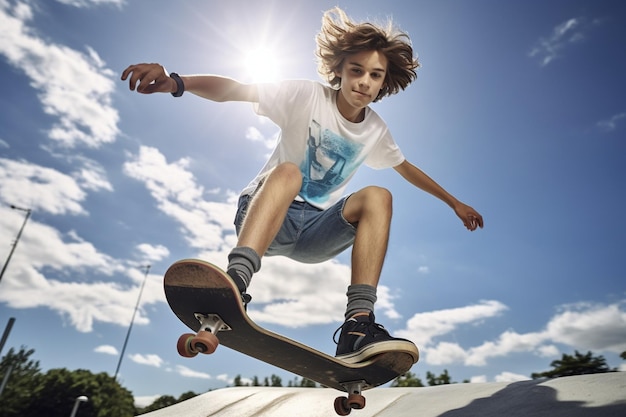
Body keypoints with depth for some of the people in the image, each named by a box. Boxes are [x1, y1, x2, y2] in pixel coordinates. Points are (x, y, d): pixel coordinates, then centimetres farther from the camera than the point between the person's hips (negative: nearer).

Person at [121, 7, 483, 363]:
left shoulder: (376, 130, 6)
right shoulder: (308, 97, -7)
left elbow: (409, 169, 22)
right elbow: (236, 90, -19)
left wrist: (455, 203, 27)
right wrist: (176, 82, -37)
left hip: (315, 231, 4)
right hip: (262, 214, -3)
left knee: (378, 197, -22)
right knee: (287, 172, -34)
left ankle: (358, 327, -35)